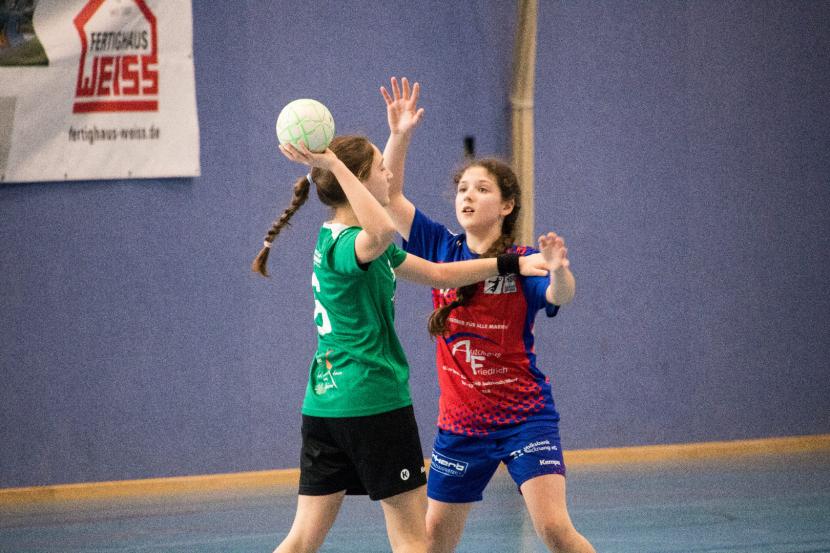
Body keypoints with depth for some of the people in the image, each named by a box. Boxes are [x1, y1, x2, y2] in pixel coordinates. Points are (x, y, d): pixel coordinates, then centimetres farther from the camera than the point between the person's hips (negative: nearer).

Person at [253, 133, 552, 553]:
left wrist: (511, 264, 20)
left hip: (323, 403, 9)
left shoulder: (336, 238, 14)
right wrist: (334, 165, -40)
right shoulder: (346, 244, -16)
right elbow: (382, 232, -44)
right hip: (373, 399, -9)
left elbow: (437, 273, 20)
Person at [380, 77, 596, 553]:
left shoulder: (523, 262, -9)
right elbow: (389, 196, 1)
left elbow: (561, 296, -28)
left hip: (525, 416, -5)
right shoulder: (442, 248, 3)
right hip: (460, 422, 5)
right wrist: (400, 135, -11)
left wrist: (559, 269, -50)